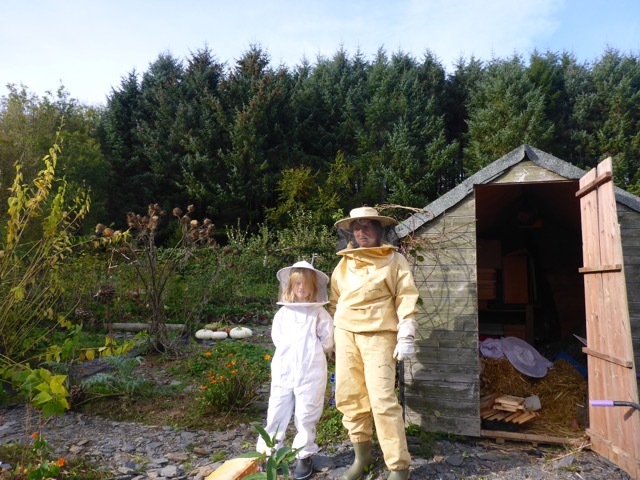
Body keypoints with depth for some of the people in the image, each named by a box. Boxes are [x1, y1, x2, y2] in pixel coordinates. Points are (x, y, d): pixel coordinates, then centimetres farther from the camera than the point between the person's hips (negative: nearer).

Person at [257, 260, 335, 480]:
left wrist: (310, 352, 4)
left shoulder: (319, 313, -1)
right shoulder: (283, 312, 6)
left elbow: (327, 342, 0)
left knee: (306, 415, 6)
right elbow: (276, 338, 9)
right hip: (284, 370, 3)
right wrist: (291, 352, 3)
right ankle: (268, 451, 23)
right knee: (276, 412, 9)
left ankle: (304, 456, 21)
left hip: (311, 371, -2)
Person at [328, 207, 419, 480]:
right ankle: (361, 455, 27)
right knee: (349, 398, 8)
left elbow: (406, 300, -5)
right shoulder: (343, 263, 12)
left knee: (383, 401, -9)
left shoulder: (394, 261, -1)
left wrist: (405, 337, -11)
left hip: (378, 335, -5)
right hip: (346, 335, 5)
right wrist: (330, 334, 14)